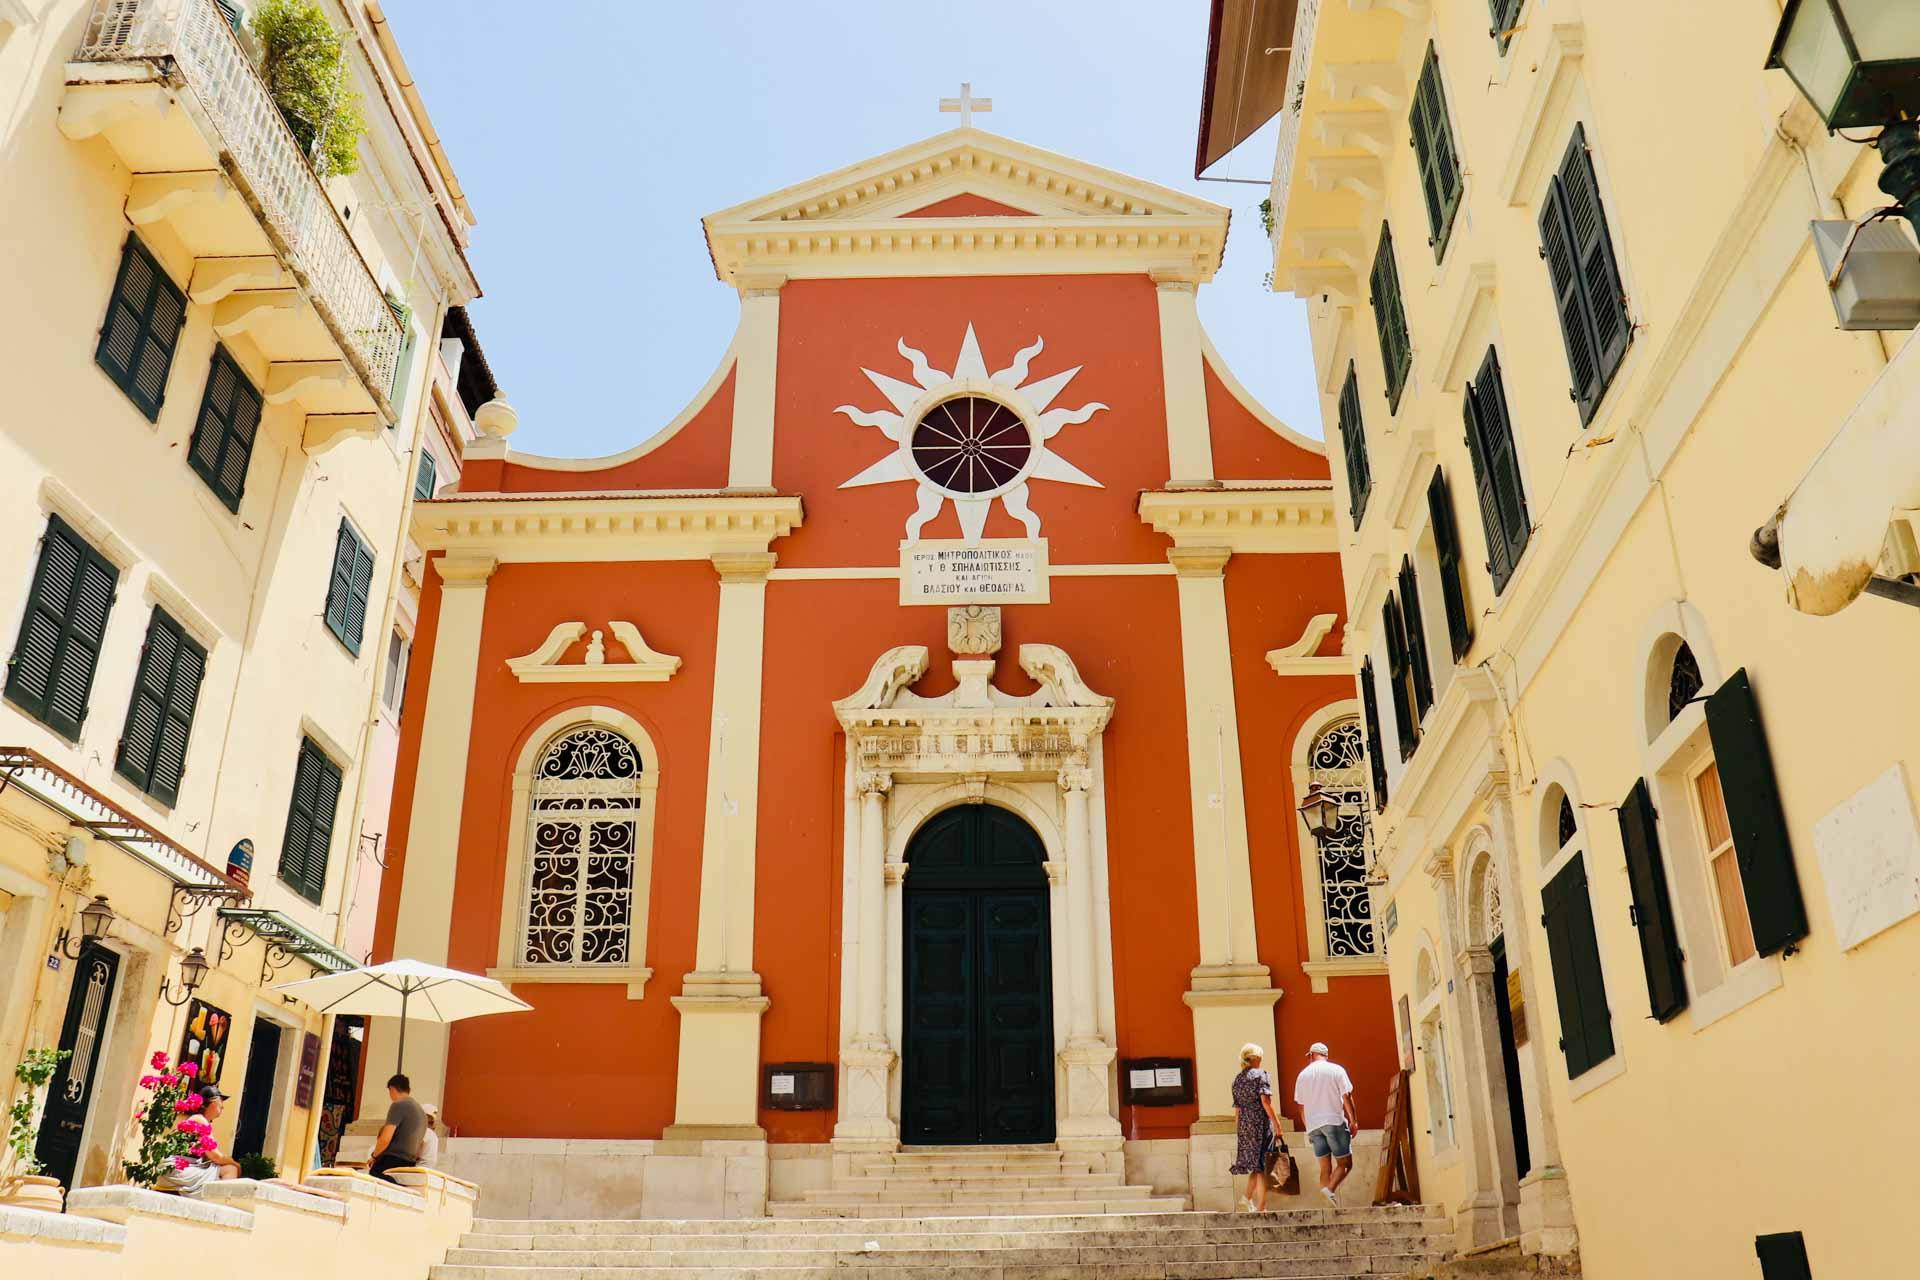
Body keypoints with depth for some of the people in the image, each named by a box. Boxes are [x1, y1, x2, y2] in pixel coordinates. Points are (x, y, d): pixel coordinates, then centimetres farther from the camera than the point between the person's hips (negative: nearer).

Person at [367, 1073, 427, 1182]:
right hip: (409, 1164, 8)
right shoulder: (421, 1111, 18)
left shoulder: (398, 1105, -6)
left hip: (391, 1161, -8)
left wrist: (374, 1157, 3)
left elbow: (385, 1139, -11)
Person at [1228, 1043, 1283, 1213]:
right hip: (1261, 1124, -6)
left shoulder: (1237, 1079, 14)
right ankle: (1261, 1207, -1)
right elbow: (1265, 1101, -14)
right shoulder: (1261, 1075, -5)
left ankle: (1248, 1198, 8)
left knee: (1255, 1165, 17)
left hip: (1244, 1126, 6)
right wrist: (1276, 1122, -11)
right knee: (1262, 1166, -2)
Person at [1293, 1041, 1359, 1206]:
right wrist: (1353, 1121, 1)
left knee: (1325, 1167, 7)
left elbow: (1301, 1107, 13)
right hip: (1335, 1121, -4)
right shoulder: (1336, 1070, 2)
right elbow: (1347, 1097, -5)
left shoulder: (1303, 1075, 12)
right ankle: (1331, 1189, -24)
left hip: (1313, 1125, 4)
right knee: (1345, 1163, 1)